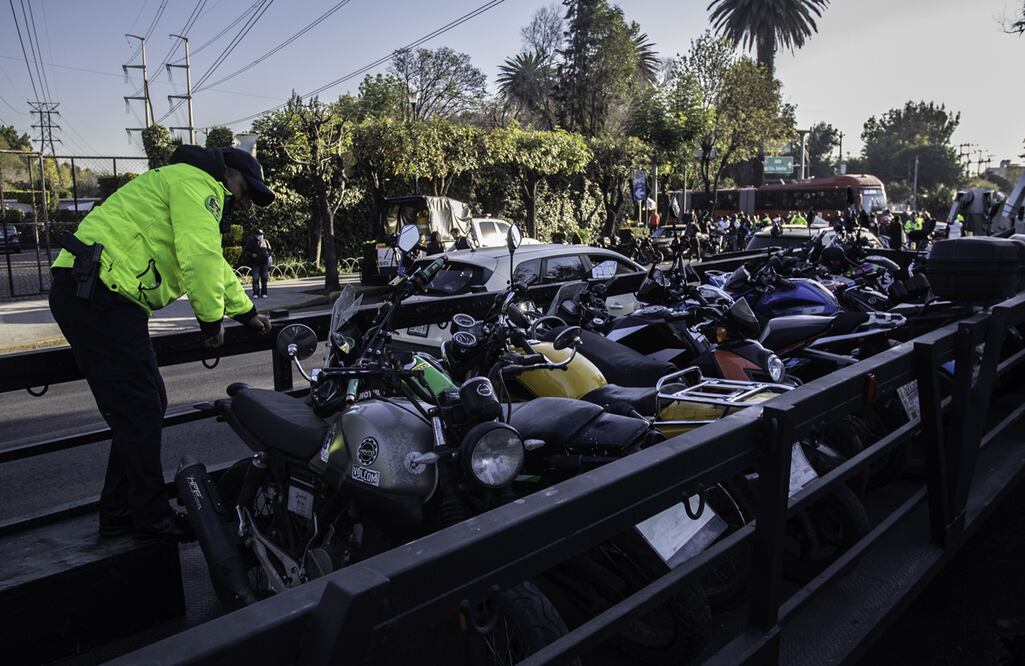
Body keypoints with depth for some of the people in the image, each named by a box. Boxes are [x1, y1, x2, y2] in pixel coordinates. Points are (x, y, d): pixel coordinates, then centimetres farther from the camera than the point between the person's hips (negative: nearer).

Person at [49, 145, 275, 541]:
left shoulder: (193, 190, 29)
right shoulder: (197, 183, -5)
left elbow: (217, 266, 36)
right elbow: (201, 257, -19)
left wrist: (247, 313, 40)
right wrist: (211, 319, -8)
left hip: (95, 297, 11)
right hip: (98, 296, -11)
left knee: (146, 405, 12)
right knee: (139, 410, -6)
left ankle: (119, 513, 22)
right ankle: (151, 517, 6)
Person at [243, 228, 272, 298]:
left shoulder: (266, 242, 11)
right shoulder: (252, 242, 4)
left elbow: (269, 251, 19)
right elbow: (247, 251, 7)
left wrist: (268, 254, -1)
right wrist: (251, 254, -11)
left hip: (264, 263, 2)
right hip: (255, 263, -2)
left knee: (264, 278, 5)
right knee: (255, 279, -5)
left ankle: (264, 293, 11)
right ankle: (255, 293, -1)